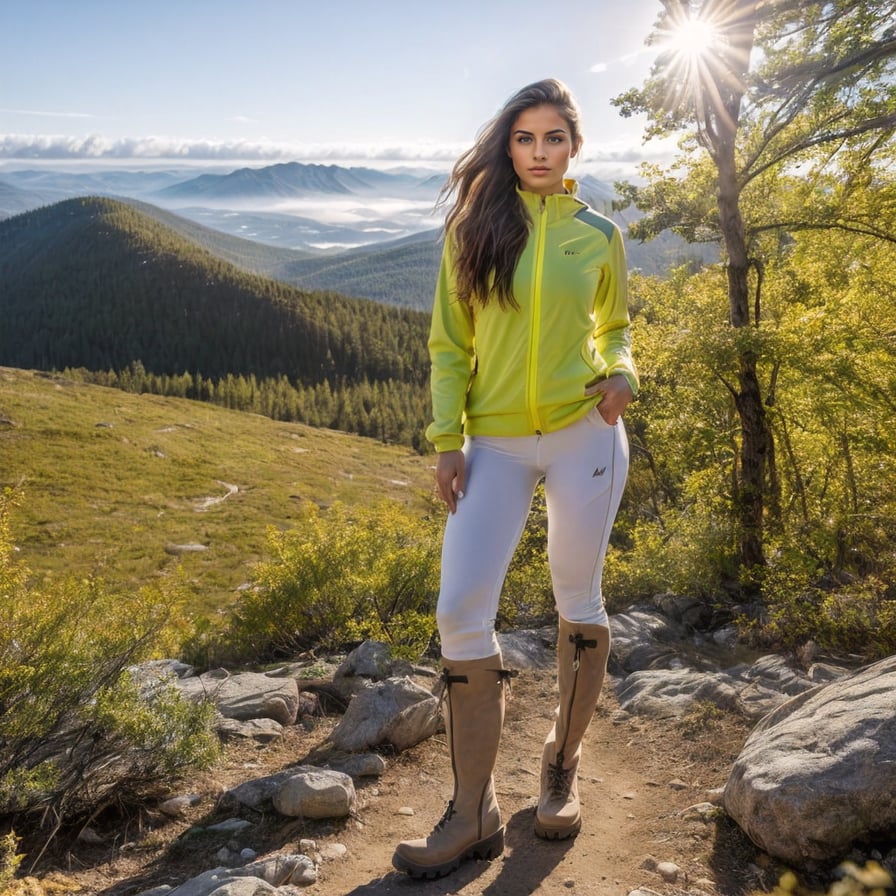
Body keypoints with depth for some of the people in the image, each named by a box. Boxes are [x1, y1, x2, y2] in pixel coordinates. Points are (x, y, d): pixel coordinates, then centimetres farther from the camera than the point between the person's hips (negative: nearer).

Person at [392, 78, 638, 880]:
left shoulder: (599, 235, 6)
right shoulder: (473, 229, 5)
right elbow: (449, 343, 5)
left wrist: (621, 375, -5)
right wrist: (447, 438, -4)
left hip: (584, 436, 0)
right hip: (495, 446, 1)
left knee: (578, 603, 8)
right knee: (460, 612, -7)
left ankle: (563, 766, 30)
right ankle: (474, 814, 5)